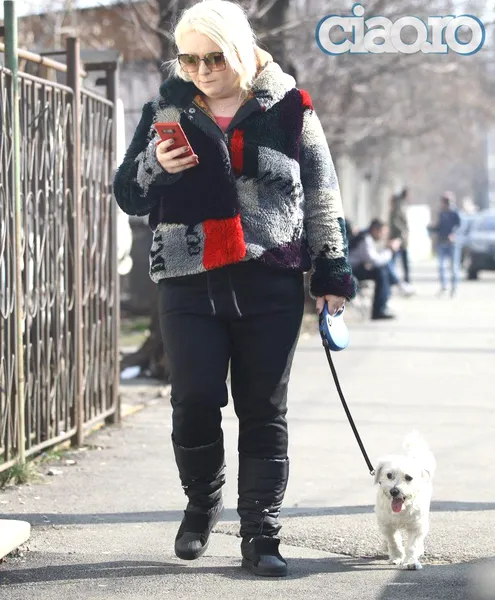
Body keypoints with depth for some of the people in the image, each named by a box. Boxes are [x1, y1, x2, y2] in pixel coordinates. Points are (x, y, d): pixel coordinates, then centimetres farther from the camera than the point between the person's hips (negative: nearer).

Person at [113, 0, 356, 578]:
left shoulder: (287, 108, 6)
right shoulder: (166, 111, 9)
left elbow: (322, 196, 10)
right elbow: (127, 193, 11)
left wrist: (331, 270, 5)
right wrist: (154, 165, -10)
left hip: (271, 283, -1)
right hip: (190, 284, 1)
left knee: (264, 409, 1)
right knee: (194, 400, -8)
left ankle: (260, 532, 8)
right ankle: (202, 501, 18)